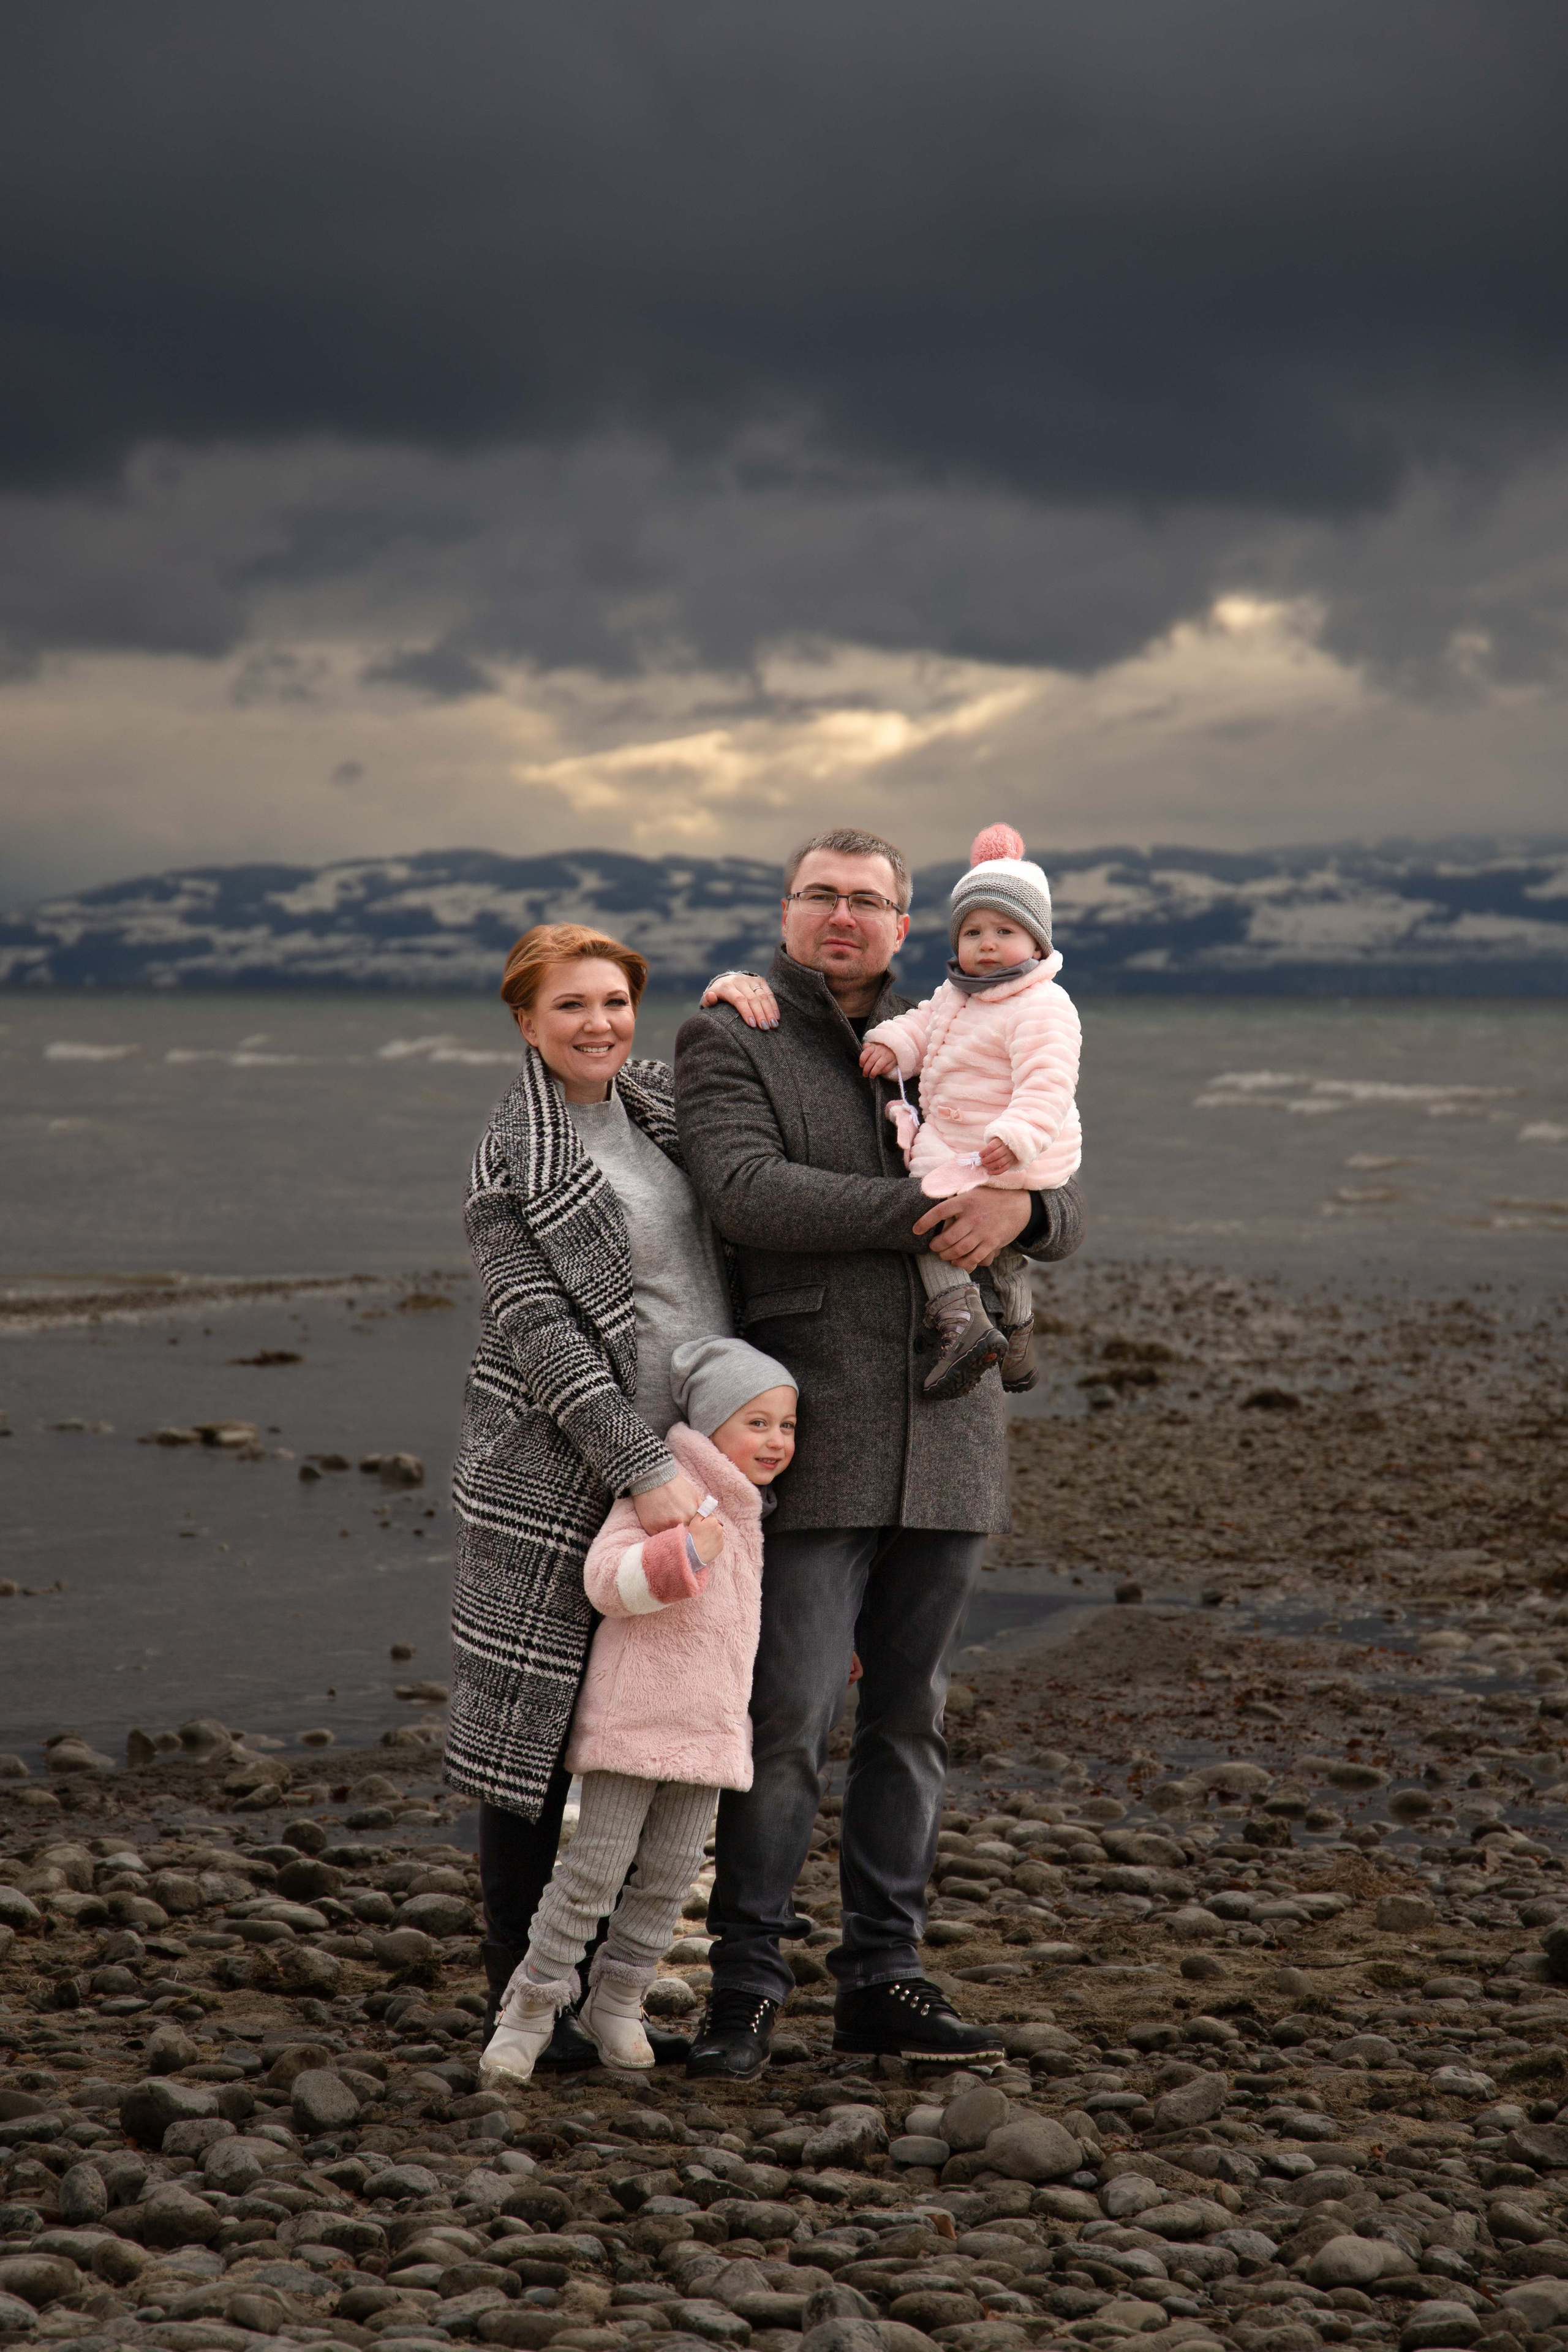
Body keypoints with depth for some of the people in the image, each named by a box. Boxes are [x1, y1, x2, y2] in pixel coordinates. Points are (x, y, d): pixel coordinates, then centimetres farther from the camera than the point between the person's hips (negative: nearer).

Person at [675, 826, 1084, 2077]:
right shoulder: (729, 1043, 1)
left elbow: (1063, 1209, 9)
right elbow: (746, 1190, -17)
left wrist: (1019, 1206, -16)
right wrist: (929, 1209, -20)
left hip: (944, 1443, 5)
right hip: (811, 1442, -5)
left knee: (910, 1717, 9)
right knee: (786, 1720, -7)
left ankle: (882, 1975, 17)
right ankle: (746, 1985, 3)